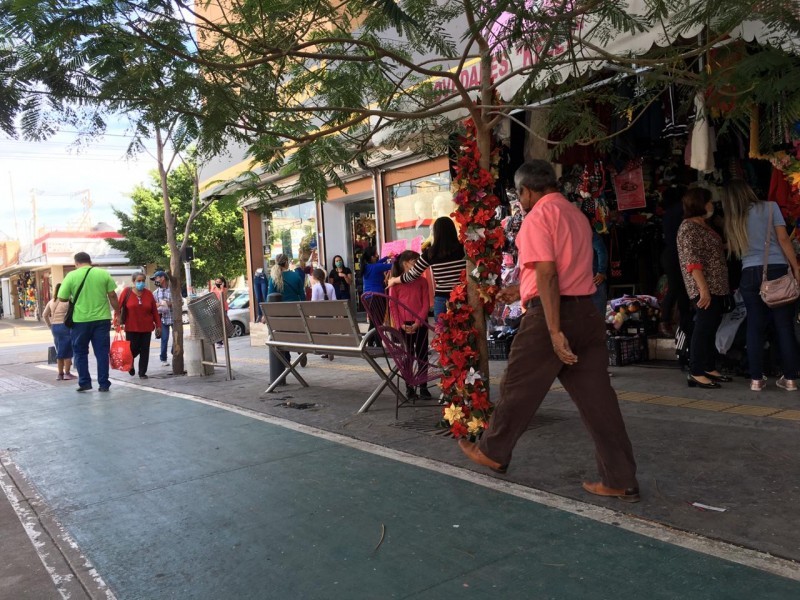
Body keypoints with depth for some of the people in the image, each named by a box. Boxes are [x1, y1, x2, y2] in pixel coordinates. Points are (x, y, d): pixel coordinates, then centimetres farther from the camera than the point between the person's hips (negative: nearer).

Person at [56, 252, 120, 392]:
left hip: (80, 320, -1)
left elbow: (61, 298, 0)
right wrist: (117, 312, 12)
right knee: (102, 352, 6)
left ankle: (84, 383, 15)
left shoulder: (71, 276, -3)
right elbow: (112, 296, 1)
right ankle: (104, 384, 7)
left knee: (80, 352, 14)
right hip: (102, 319, 1)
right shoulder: (104, 274, 1)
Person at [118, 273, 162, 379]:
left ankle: (142, 372, 13)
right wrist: (118, 321, -6)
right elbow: (119, 307, -1)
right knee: (133, 348, -1)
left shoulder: (148, 294, 4)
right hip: (131, 328, -2)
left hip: (146, 328, 2)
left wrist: (158, 325, 4)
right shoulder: (126, 292, -2)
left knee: (144, 351, 3)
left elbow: (155, 311, 5)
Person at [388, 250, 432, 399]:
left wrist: (418, 323, -11)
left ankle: (423, 387, 14)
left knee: (422, 356, 5)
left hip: (420, 325, 1)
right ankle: (409, 388, 14)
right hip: (404, 326, -1)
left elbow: (426, 304, -1)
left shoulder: (422, 281, 3)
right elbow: (392, 306, -1)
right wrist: (400, 324, -11)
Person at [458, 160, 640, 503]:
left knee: (519, 388, 9)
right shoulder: (576, 214, 18)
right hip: (586, 311, 8)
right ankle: (621, 481, 11)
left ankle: (493, 453, 28)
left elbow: (547, 274, -18)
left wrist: (554, 331, -22)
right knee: (596, 397, 8)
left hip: (551, 313, -7)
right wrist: (522, 289, 34)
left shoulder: (538, 217, -8)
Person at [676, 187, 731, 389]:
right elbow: (692, 261, -21)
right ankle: (695, 373, -4)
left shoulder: (704, 225, 17)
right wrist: (703, 289, -26)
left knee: (711, 327, 13)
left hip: (716, 287, 10)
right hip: (705, 289, -10)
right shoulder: (689, 228, -13)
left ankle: (709, 368, 21)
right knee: (703, 328, -8)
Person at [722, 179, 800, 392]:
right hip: (778, 270, -1)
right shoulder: (770, 207, 3)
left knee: (755, 326, 6)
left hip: (750, 274, 2)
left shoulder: (733, 220, 10)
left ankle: (756, 379, 6)